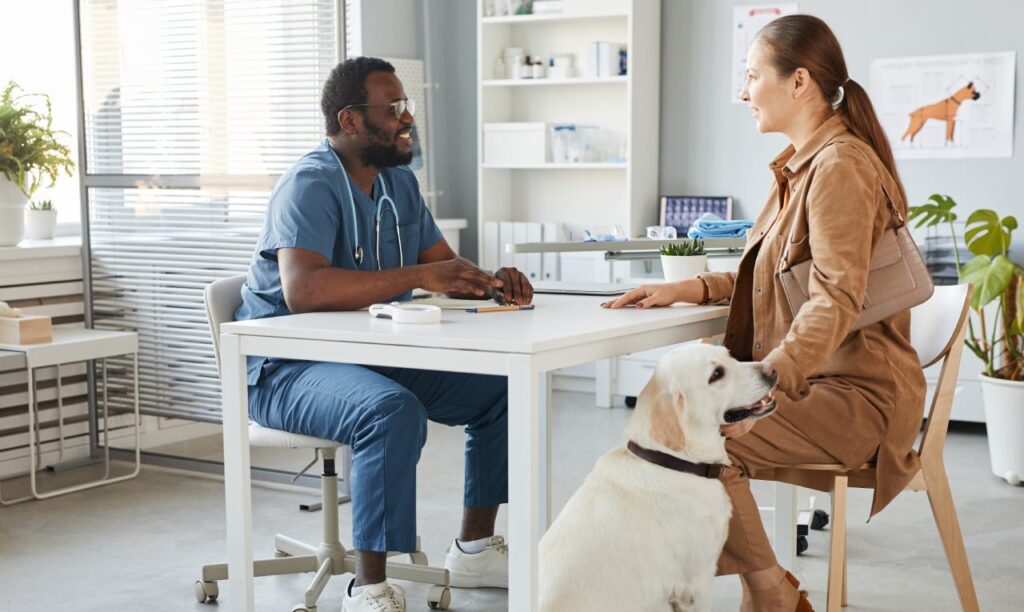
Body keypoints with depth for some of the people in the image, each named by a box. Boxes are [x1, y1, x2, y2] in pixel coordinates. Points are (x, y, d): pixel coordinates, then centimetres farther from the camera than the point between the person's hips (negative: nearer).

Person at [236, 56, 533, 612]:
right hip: (287, 367, -9)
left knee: (498, 387, 1)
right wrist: (416, 277, -35)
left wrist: (493, 283, -11)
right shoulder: (311, 185, -18)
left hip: (375, 356, 9)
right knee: (393, 411, -36)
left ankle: (473, 547, 13)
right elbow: (302, 289, -34)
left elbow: (446, 268, 12)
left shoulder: (399, 182, 9)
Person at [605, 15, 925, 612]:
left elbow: (838, 298, -27)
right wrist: (692, 288, 8)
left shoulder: (840, 165, -16)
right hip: (814, 379, 10)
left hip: (856, 393, -10)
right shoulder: (802, 163, 15)